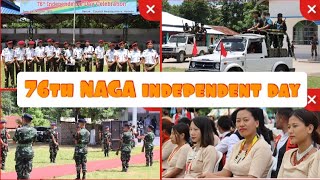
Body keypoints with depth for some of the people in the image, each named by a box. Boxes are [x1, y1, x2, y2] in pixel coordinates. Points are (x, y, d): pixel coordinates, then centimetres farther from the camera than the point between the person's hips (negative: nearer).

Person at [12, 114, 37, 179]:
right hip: (30, 152, 4)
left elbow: (14, 141, -4)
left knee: (20, 171, 5)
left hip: (20, 152, -3)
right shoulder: (34, 130, -2)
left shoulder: (19, 130, -15)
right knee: (27, 171, 11)